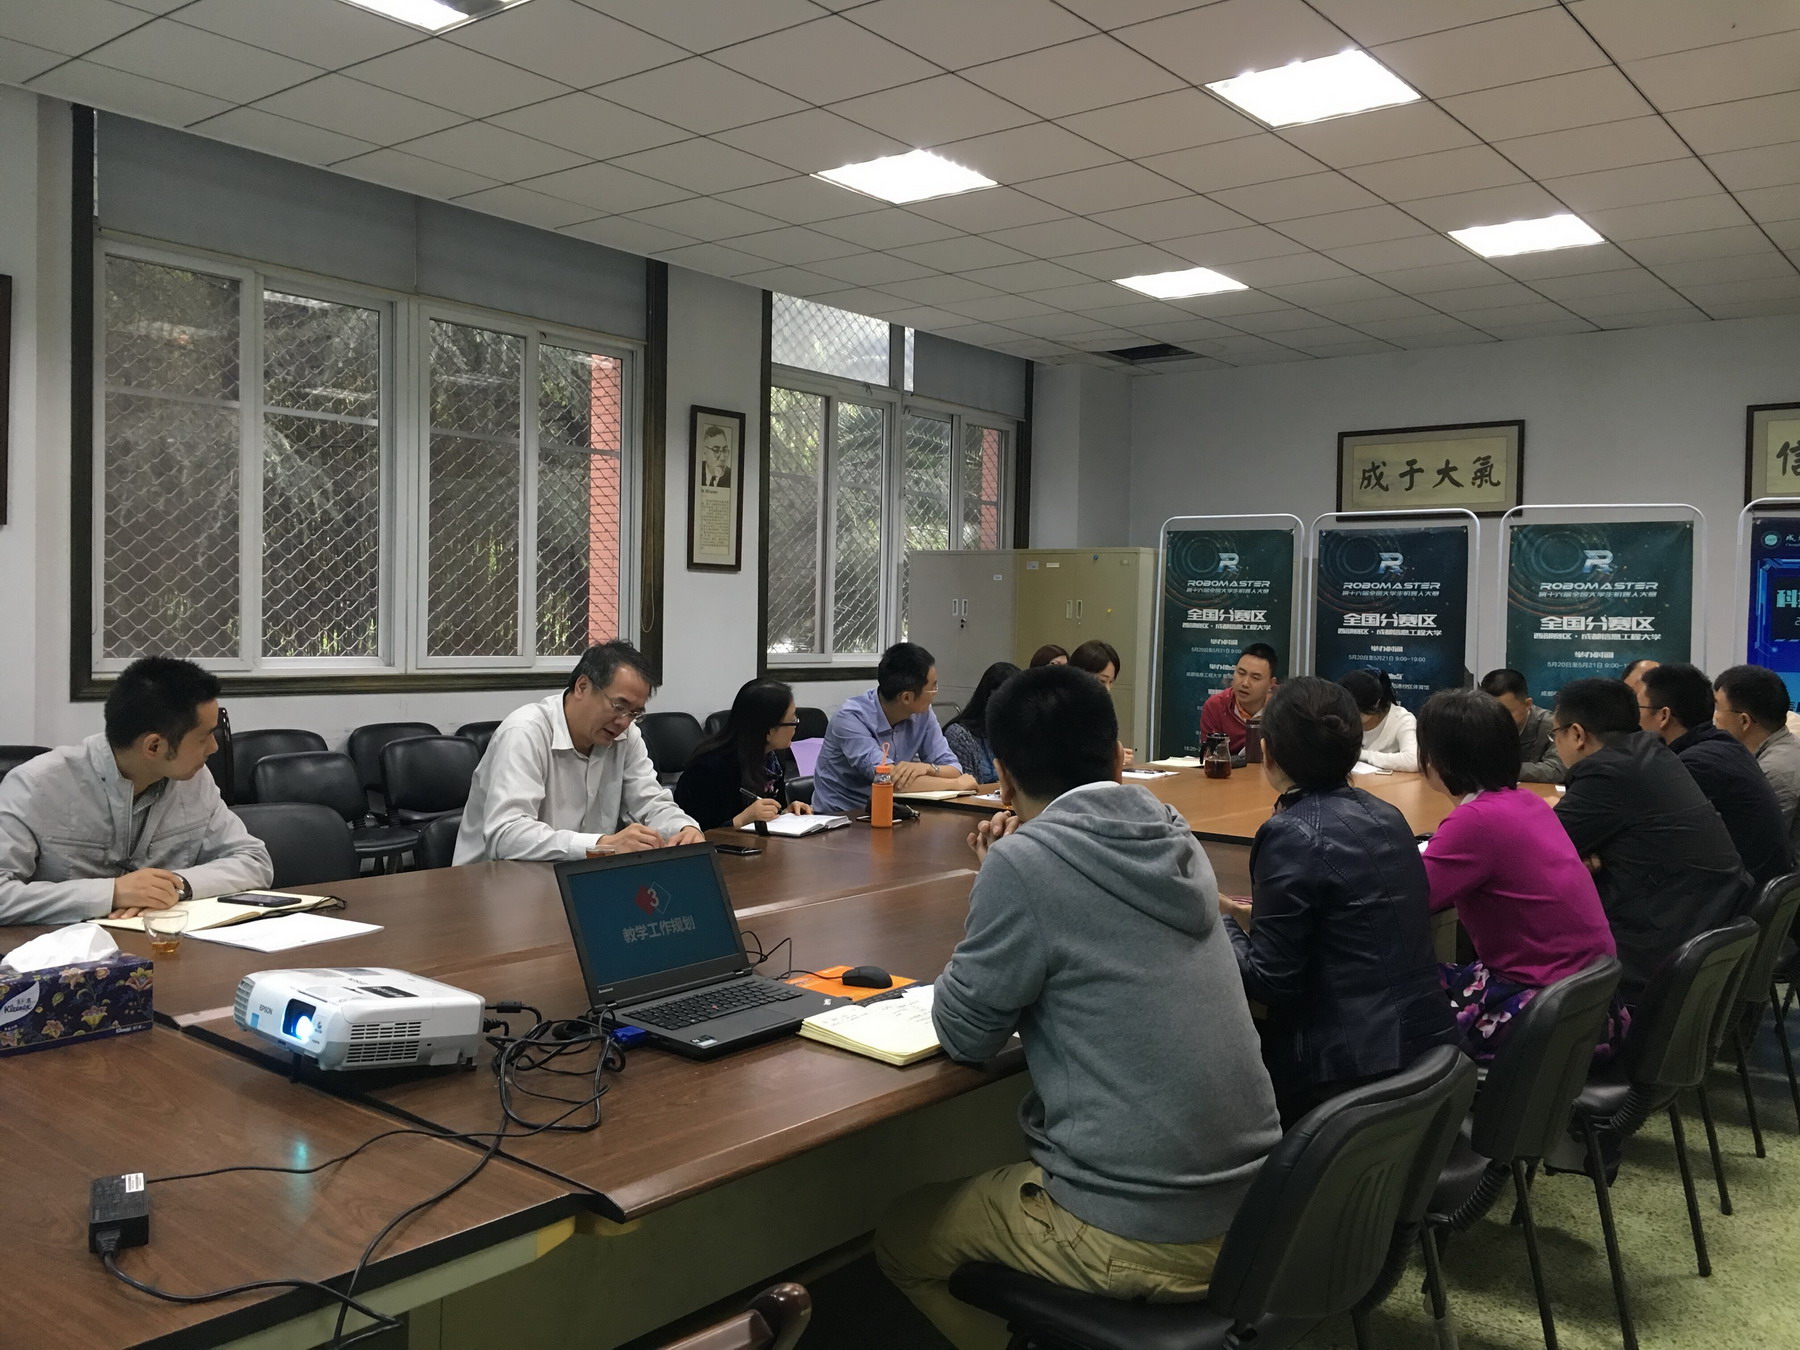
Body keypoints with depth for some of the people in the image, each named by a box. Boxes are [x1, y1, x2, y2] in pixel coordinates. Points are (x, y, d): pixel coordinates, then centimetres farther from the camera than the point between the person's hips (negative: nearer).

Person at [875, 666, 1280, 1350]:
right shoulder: (1176, 839, 3)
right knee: (1007, 1181, 32)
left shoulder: (1025, 862, -18)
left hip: (1138, 1235, -7)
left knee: (901, 1237, 18)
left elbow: (965, 1033, -6)